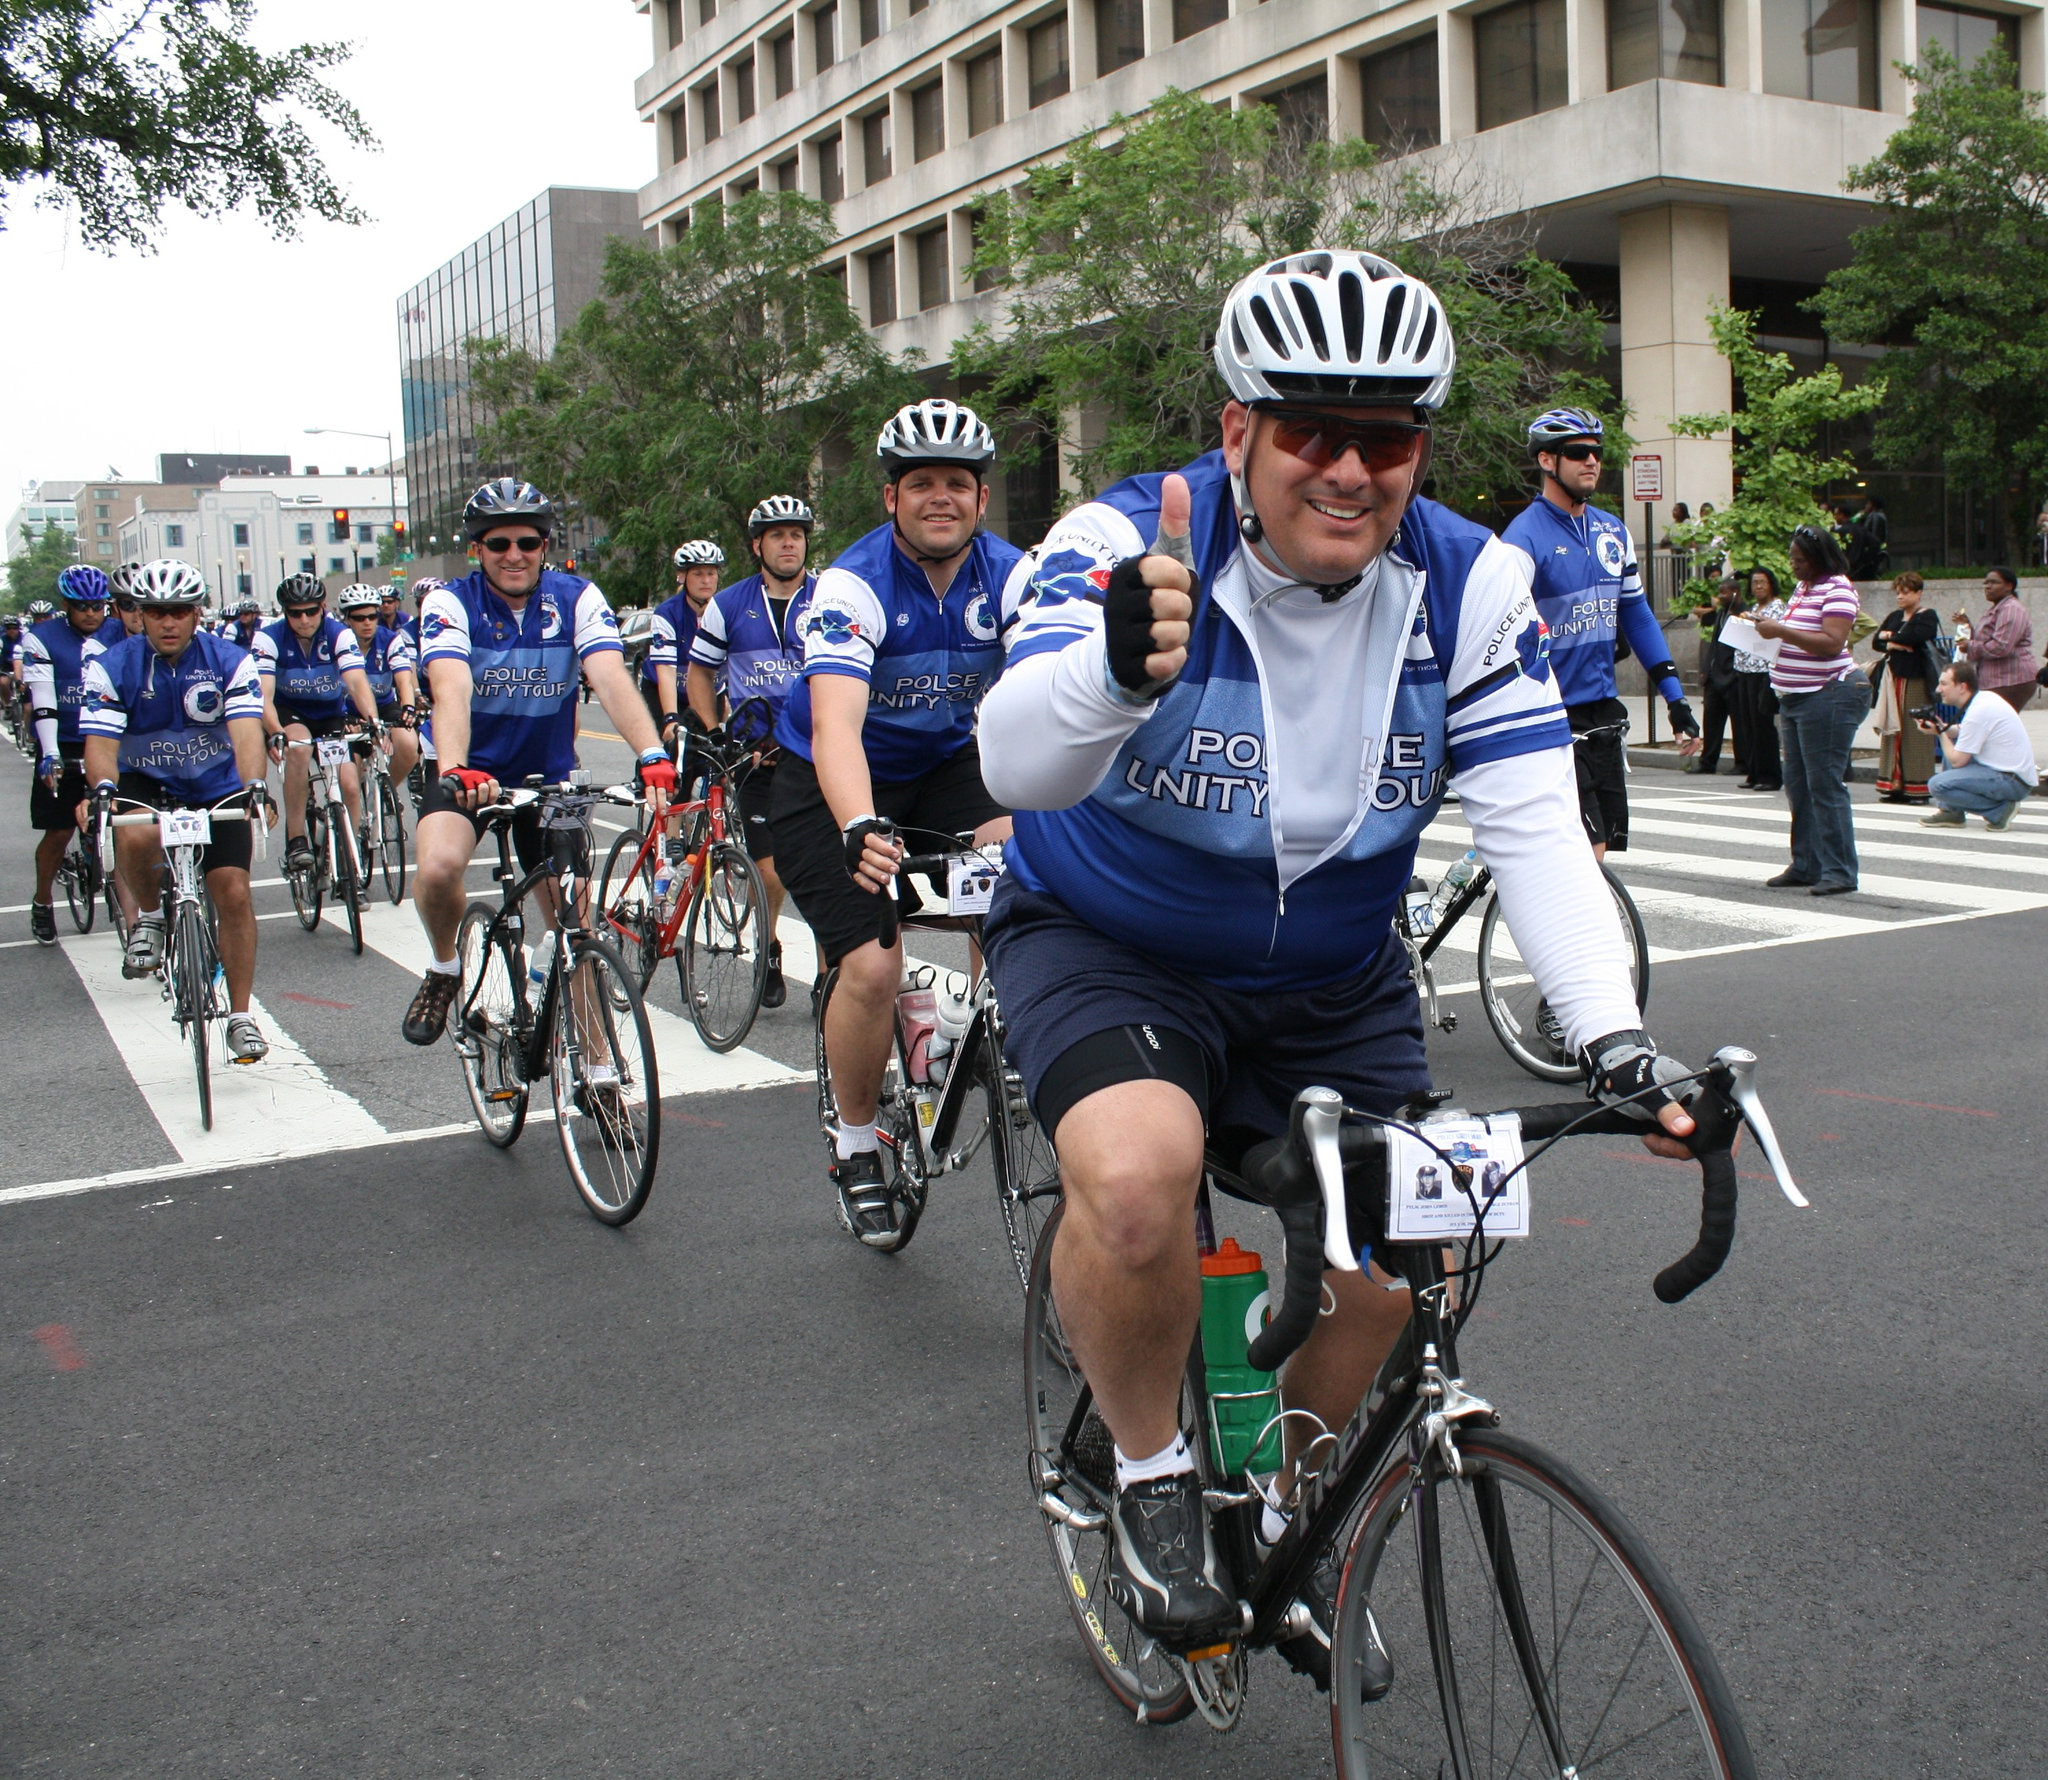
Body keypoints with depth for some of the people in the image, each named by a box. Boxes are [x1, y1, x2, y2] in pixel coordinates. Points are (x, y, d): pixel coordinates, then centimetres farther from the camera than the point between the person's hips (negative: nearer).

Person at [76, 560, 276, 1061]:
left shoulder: (230, 661, -13)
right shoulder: (113, 667, -11)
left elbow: (246, 731, -26)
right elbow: (100, 742, -20)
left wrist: (255, 787, -45)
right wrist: (102, 789, -41)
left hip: (217, 788, 0)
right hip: (145, 782, 0)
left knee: (234, 894, -10)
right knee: (134, 837, -35)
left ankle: (241, 1016, 4)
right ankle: (149, 916, -2)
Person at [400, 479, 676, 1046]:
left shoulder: (578, 599, -11)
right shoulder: (450, 604, -14)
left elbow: (611, 678, -27)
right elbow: (450, 690, -31)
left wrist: (652, 754, -45)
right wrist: (454, 769, -51)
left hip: (549, 776, 2)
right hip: (471, 772, -2)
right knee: (438, 869, -30)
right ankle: (443, 969, 2)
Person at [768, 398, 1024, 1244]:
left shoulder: (1009, 576, -14)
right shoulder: (853, 585, -25)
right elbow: (835, 724, -39)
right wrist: (860, 831, -58)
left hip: (947, 763, 4)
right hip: (831, 785, -3)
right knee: (872, 966, -17)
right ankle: (855, 1149, 7)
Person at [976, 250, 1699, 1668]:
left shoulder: (1473, 586, -12)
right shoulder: (1128, 544, -22)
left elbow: (1537, 828, -16)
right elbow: (1016, 764, -37)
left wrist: (1614, 1038, -30)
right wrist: (1117, 668, -60)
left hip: (1334, 982, 4)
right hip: (1107, 949, -3)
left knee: (1393, 1262, -6)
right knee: (1136, 1177, -32)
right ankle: (1151, 1472, -1)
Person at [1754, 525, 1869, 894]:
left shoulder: (1838, 589, -12)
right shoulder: (1803, 587, 16)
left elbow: (1832, 642, -23)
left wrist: (1781, 629, -22)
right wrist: (1769, 626, 7)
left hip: (1828, 695, -10)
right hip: (1795, 696, 10)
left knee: (1826, 785, -9)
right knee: (1798, 785, 10)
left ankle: (1840, 872, -6)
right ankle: (1806, 866, 17)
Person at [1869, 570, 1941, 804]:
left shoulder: (1928, 616, -2)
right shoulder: (1894, 616, 17)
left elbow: (1913, 637, -19)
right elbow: (1876, 642, 9)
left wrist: (1890, 637, -3)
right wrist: (1893, 645, -10)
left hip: (1916, 679, -6)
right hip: (1893, 678, 6)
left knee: (1916, 732, -6)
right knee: (1892, 731, 3)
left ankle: (1918, 788, -3)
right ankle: (1894, 785, 6)